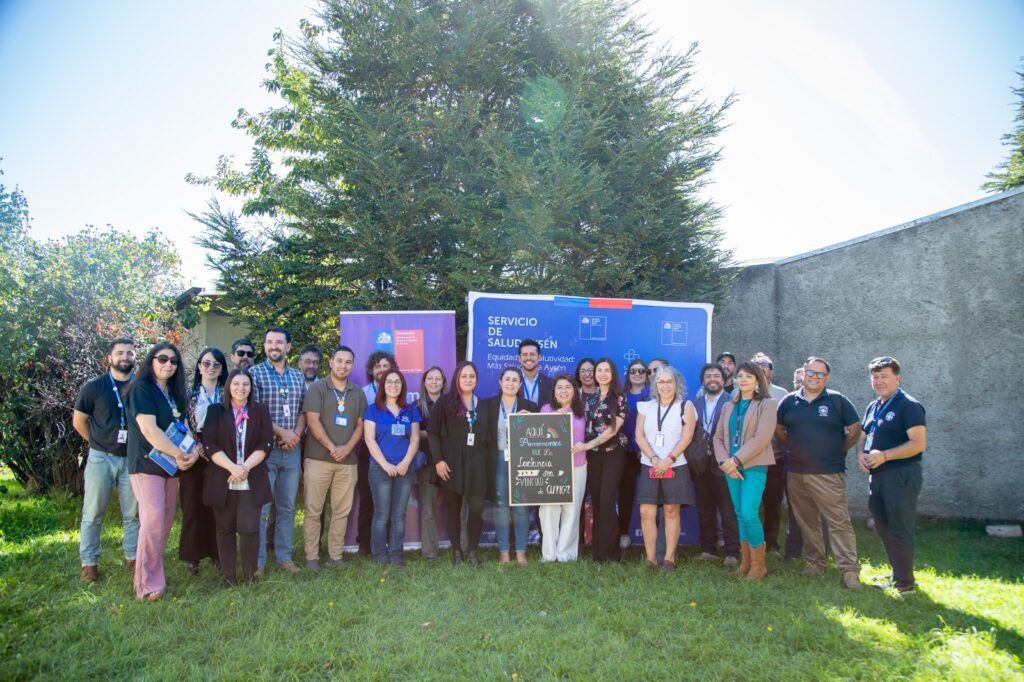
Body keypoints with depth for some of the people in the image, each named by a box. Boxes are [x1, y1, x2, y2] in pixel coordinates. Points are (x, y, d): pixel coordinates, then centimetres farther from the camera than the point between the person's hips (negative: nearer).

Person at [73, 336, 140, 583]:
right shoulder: (93, 387, -4)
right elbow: (78, 421, 4)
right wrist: (100, 443, 7)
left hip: (132, 459, 2)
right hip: (101, 458, -1)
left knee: (133, 513, 8)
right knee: (93, 513, 5)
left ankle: (132, 558, 20)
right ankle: (89, 562, 15)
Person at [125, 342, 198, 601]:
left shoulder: (174, 393, 14)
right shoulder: (142, 389, -9)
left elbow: (183, 426, 12)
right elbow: (149, 429, -19)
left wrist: (193, 451, -7)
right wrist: (179, 455, -18)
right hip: (147, 463, -8)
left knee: (166, 520, 9)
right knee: (153, 519, -13)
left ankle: (154, 573, 19)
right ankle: (148, 584, -7)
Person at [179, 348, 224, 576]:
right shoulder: (189, 394, 4)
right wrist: (195, 446, -11)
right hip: (194, 456, -1)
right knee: (193, 506, 3)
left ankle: (218, 554, 14)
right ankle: (192, 557, 12)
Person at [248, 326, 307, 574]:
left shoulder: (298, 377, 11)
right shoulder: (254, 373, -4)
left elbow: (303, 410, 11)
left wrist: (297, 434, -7)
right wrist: (282, 432, -13)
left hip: (292, 450, 4)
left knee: (287, 507, 10)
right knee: (261, 508, 0)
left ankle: (284, 556, 21)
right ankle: (258, 560, 11)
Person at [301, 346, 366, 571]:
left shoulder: (358, 393, 12)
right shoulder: (317, 388, -1)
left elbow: (360, 425, 10)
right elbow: (312, 421, -9)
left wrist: (347, 447, -7)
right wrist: (332, 447, -13)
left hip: (348, 461, 4)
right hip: (318, 458, -4)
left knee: (342, 511, 6)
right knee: (313, 510, 0)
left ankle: (335, 555, 14)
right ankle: (312, 557, 8)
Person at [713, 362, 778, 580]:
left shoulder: (767, 404, -2)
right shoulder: (728, 406, 15)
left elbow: (762, 437, -13)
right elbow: (718, 437, 10)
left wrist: (736, 460, -15)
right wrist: (725, 462, -6)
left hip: (754, 466, -5)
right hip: (731, 467, 5)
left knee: (749, 514, -13)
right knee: (740, 515, 8)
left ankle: (758, 565, 1)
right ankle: (745, 563, 16)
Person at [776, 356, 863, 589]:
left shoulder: (837, 400, -2)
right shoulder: (790, 401, 6)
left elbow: (855, 429, 2)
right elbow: (778, 429, 17)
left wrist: (839, 450, 4)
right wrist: (795, 447, 11)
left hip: (829, 474, -4)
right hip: (797, 473, 4)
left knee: (839, 522, -6)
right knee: (807, 522, 13)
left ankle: (849, 569, -1)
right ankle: (816, 561, 26)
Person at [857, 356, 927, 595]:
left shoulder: (909, 406, -11)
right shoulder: (873, 407, 14)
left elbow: (919, 443, -19)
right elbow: (862, 436, 20)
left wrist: (884, 455, -24)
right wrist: (860, 454, -1)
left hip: (901, 475, -8)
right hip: (877, 475, 9)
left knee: (899, 530, -3)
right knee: (883, 528, 15)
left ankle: (904, 584, 7)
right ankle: (897, 574, 29)